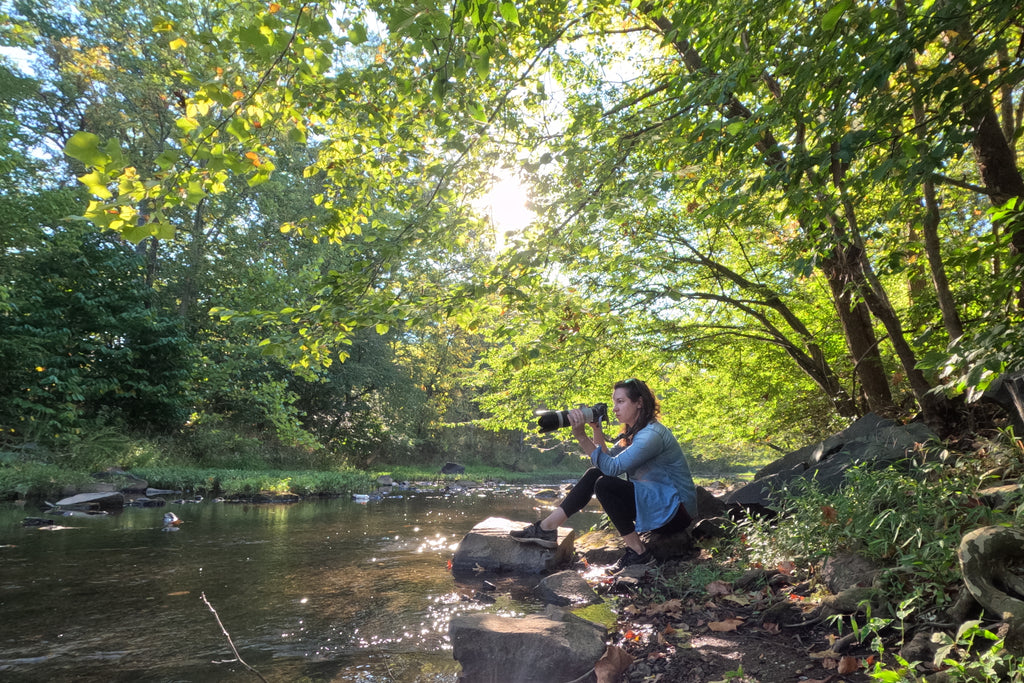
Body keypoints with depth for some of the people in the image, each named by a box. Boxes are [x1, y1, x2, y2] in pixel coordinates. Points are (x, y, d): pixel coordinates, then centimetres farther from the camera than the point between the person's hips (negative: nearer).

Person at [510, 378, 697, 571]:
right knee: (594, 474, -2)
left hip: (676, 511, -10)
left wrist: (581, 436, -31)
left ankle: (638, 553, -14)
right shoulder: (634, 432, 10)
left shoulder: (652, 434, -21)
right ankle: (547, 527, -3)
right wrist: (596, 429, -6)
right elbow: (607, 458, 5)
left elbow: (612, 467, -28)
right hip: (653, 500, 10)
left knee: (604, 484, -23)